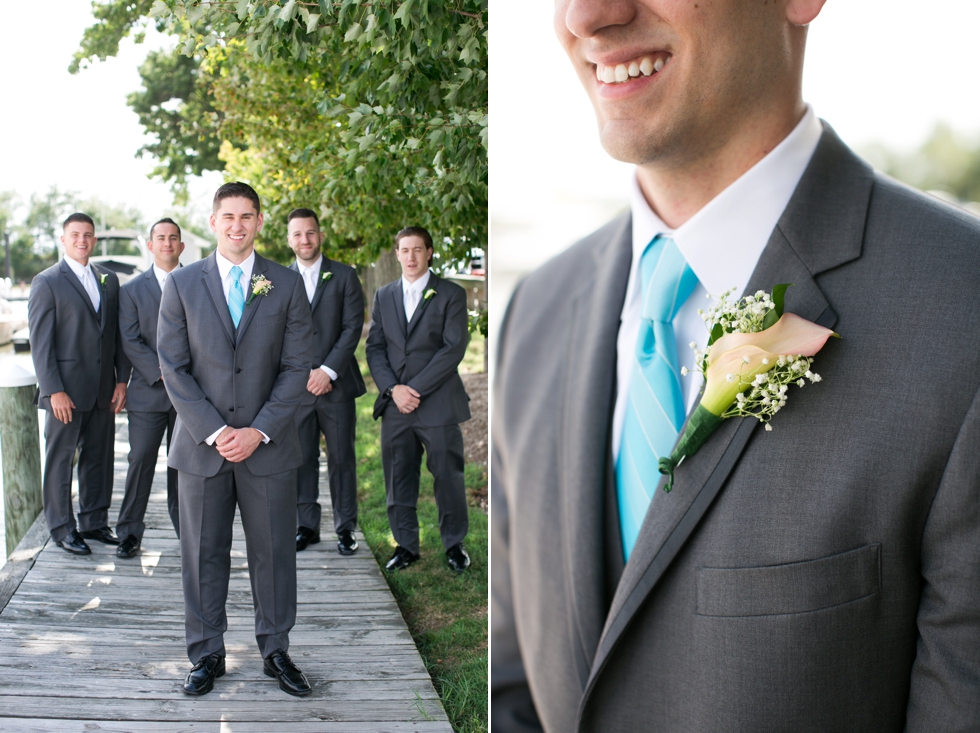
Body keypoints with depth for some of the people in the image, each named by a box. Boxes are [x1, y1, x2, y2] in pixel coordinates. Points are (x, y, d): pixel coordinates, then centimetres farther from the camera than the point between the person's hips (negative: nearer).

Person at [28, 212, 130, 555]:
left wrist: (122, 380, 5)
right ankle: (62, 529, 13)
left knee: (99, 457, 10)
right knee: (60, 459, 4)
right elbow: (40, 341, -8)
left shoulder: (109, 280, 12)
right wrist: (54, 391, -14)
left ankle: (94, 522, 22)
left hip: (103, 390, 5)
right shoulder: (47, 282, -4)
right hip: (66, 390, -5)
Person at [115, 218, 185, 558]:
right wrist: (162, 372, -13)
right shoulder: (132, 290, 6)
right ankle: (129, 533, 6)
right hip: (148, 391, -1)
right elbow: (130, 342, -2)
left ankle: (185, 526, 20)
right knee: (141, 460, -4)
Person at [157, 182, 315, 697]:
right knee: (203, 554, 8)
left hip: (268, 445, 0)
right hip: (201, 444, 0)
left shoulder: (286, 285, 3)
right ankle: (207, 655, 22)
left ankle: (276, 651, 23)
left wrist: (258, 432, -10)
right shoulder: (182, 284, 3)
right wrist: (215, 431, -11)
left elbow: (296, 366, 0)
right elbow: (173, 368, -1)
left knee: (273, 552, 7)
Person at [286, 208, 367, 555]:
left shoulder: (344, 276, 4)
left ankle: (345, 528, 13)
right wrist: (303, 375, -7)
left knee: (341, 458, 4)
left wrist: (328, 371, -12)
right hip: (296, 384, 1)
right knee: (301, 459, 4)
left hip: (337, 384, -1)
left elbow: (353, 327, -3)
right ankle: (306, 526, 15)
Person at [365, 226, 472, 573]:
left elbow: (454, 348, -8)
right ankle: (406, 545, 19)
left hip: (438, 402, -3)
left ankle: (454, 544, 19)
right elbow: (374, 347, 9)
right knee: (398, 478, 7)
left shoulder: (451, 294, 0)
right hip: (395, 403, 3)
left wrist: (415, 388, -14)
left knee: (448, 476, 3)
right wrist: (392, 388, -8)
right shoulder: (384, 296, 13)